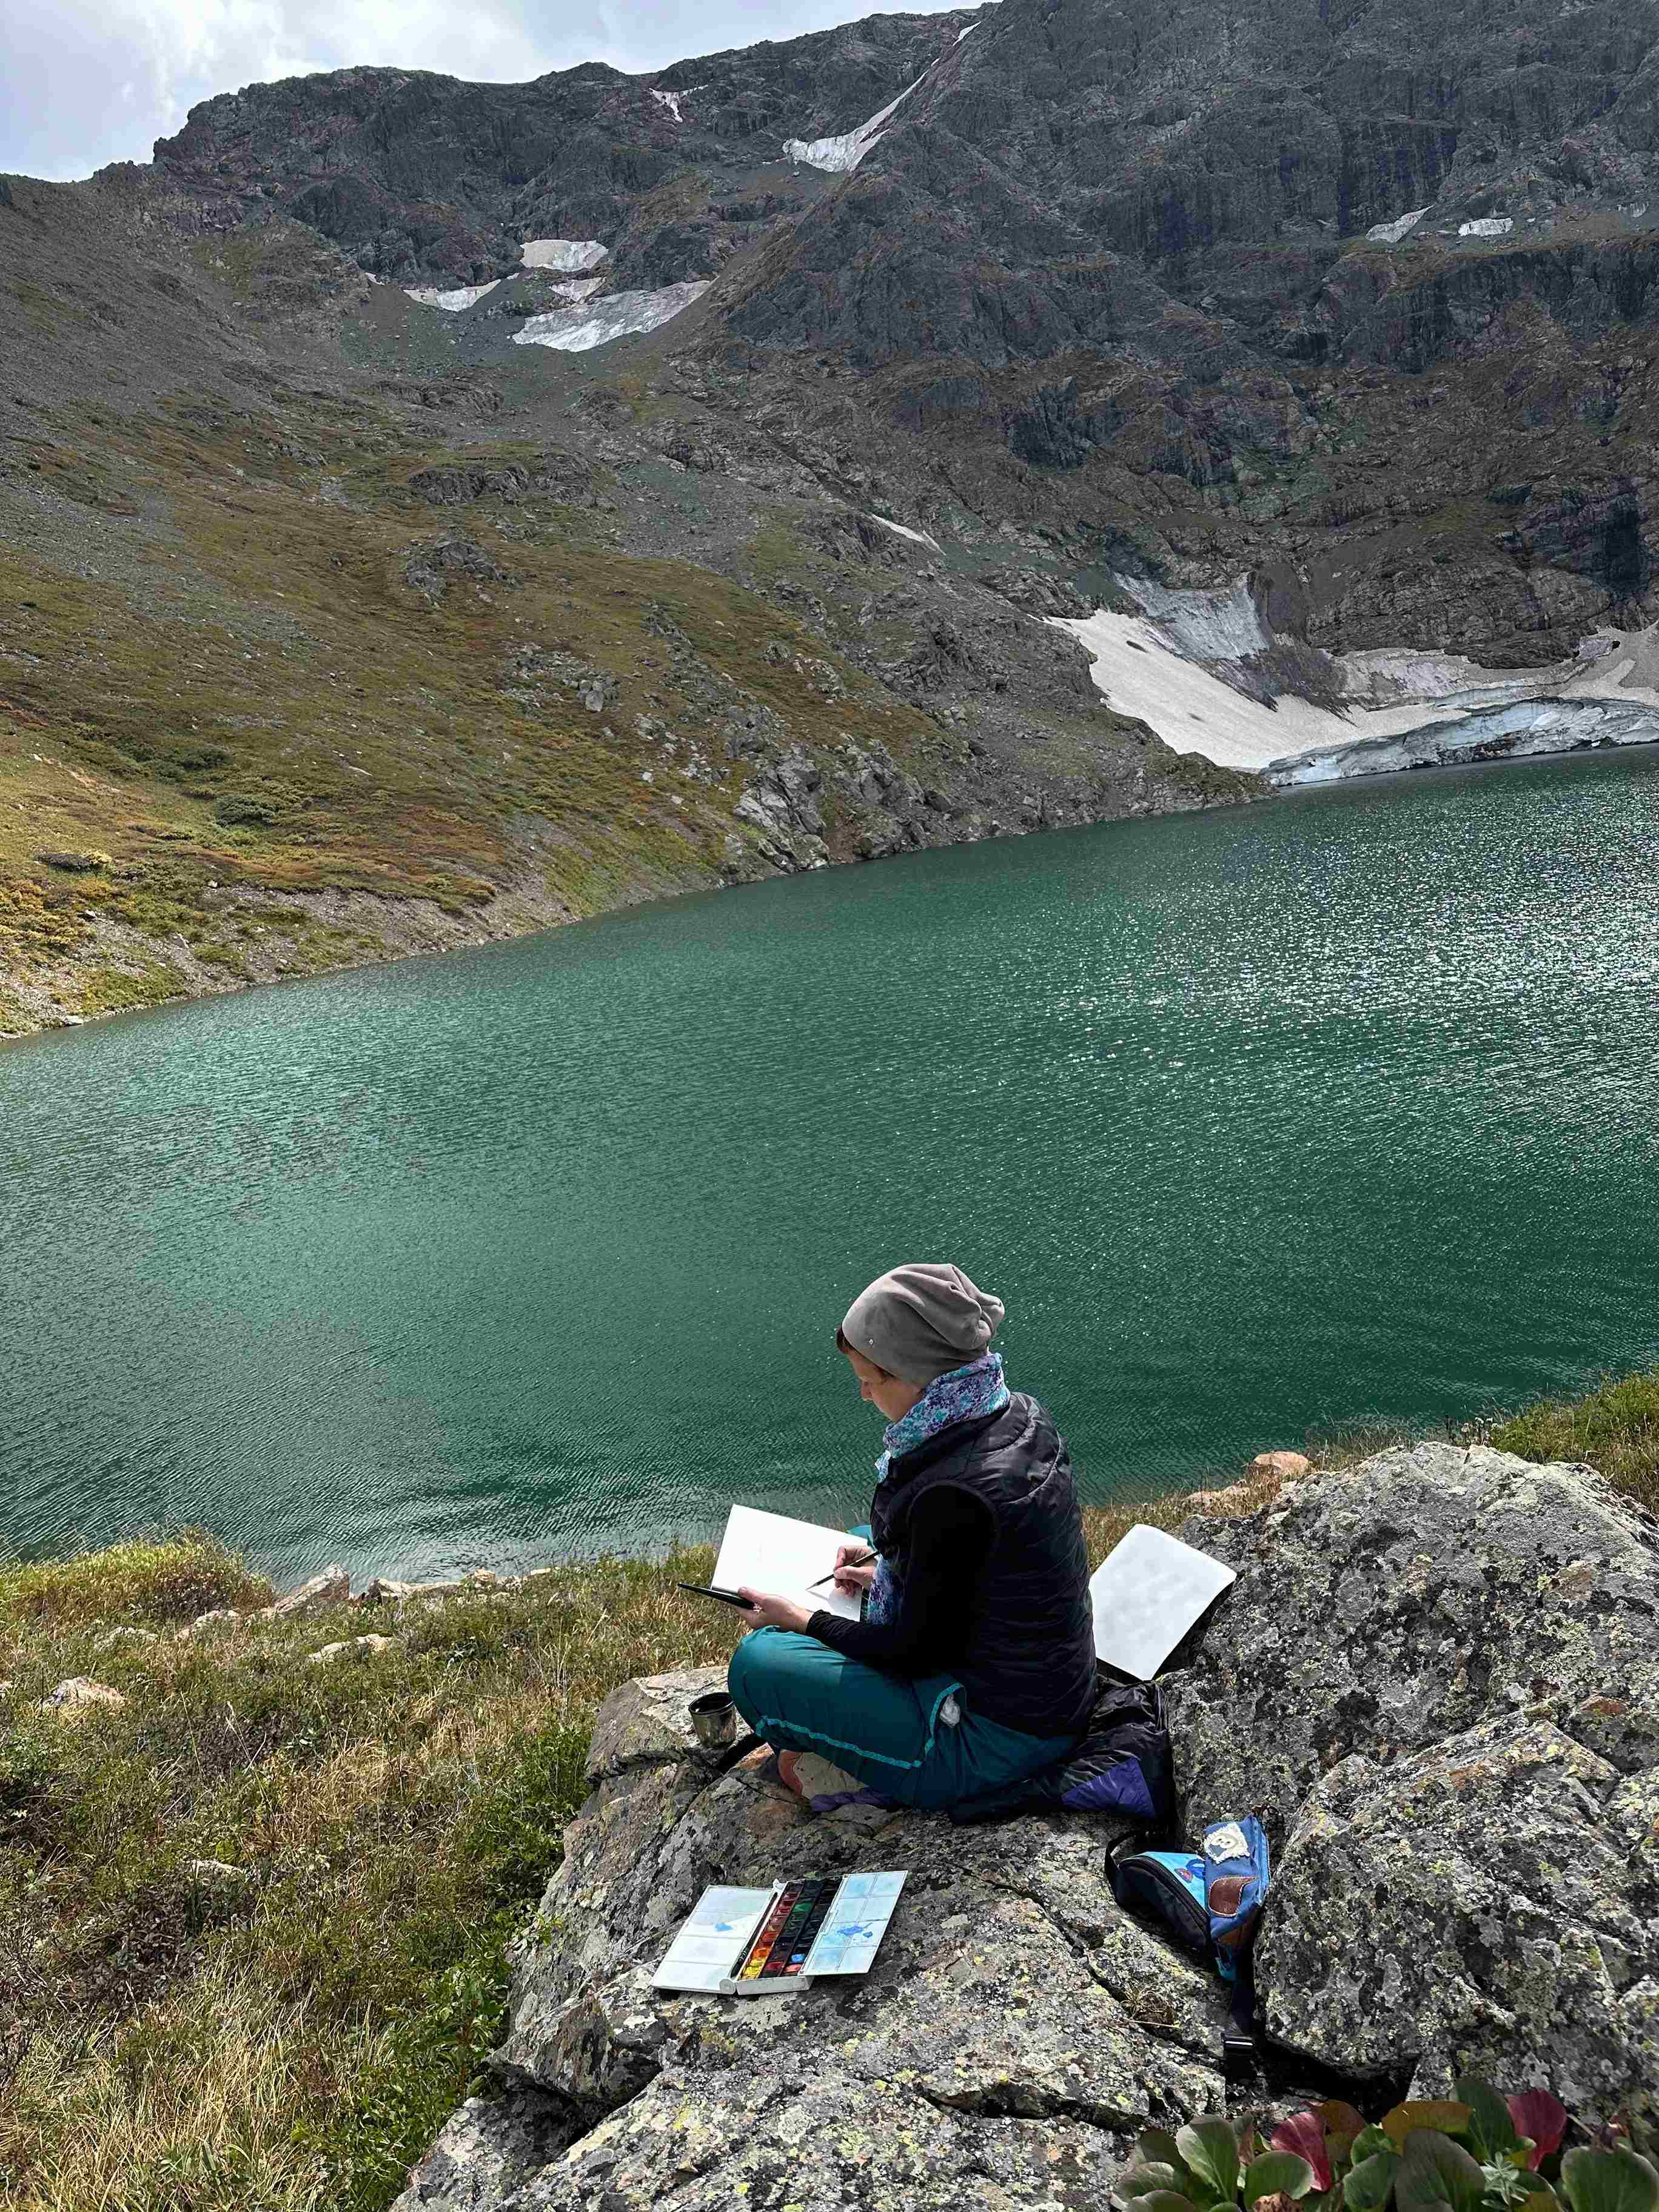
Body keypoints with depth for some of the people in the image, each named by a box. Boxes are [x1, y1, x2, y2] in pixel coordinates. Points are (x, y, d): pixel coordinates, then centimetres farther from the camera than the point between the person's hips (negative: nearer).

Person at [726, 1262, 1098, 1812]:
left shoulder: (953, 1494, -32)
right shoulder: (1018, 1416, -4)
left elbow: (917, 1652, -19)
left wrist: (806, 1622, -6)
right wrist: (889, 1570, 12)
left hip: (996, 1741, -9)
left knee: (756, 1662, -12)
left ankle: (854, 1775, 12)